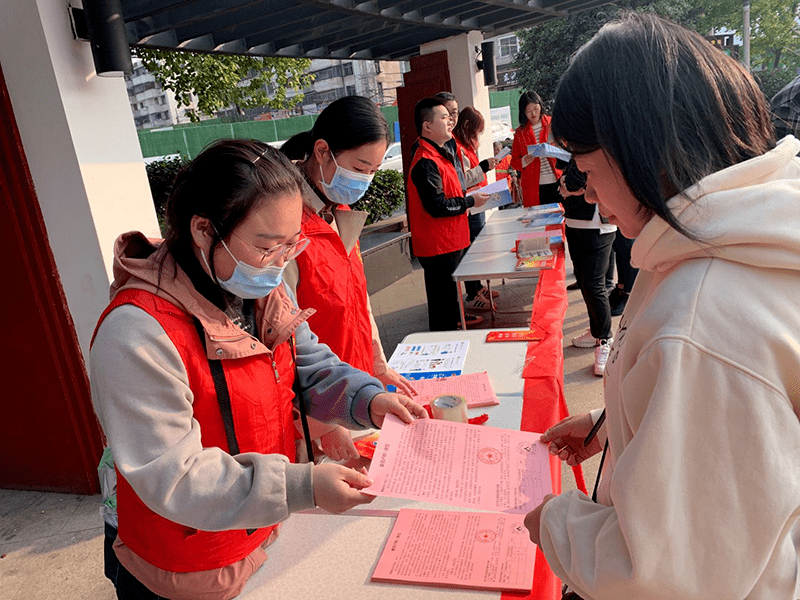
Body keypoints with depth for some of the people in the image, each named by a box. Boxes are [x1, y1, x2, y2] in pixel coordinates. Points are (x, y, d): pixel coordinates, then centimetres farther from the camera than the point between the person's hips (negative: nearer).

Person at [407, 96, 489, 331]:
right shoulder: (426, 162, -18)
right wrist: (470, 201, -12)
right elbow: (437, 206, -23)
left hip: (449, 241, 10)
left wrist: (467, 196, 13)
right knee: (443, 303, -1)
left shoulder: (441, 154, 17)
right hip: (438, 246, -10)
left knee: (448, 297, 20)